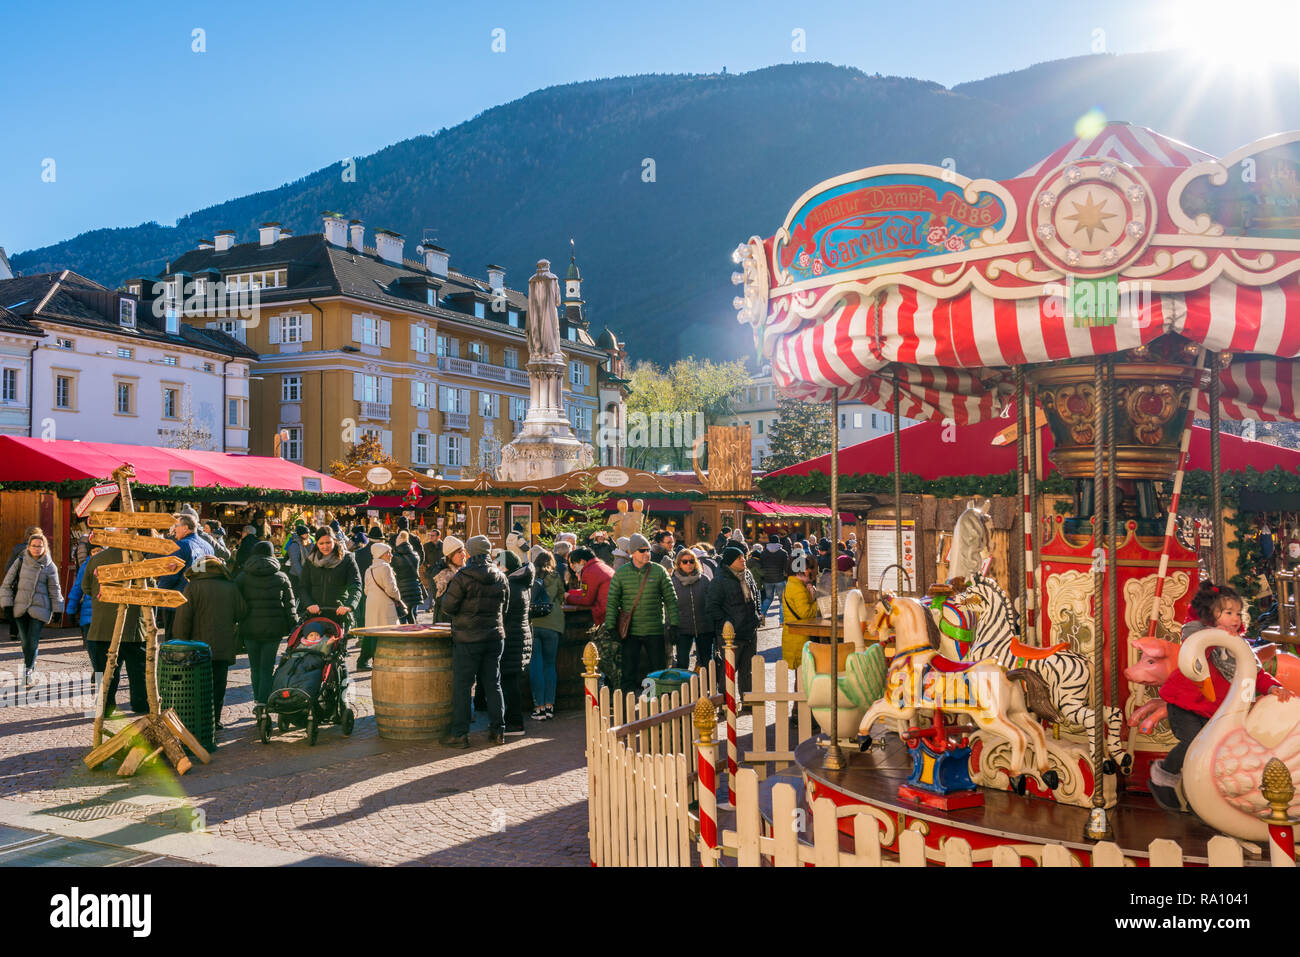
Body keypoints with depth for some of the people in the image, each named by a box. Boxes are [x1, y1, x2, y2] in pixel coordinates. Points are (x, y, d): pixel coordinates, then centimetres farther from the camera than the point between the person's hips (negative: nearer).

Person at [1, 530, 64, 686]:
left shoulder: (50, 566, 2)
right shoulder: (21, 561, 4)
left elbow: (54, 590, 8)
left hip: (39, 609, -2)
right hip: (20, 608, 2)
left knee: (33, 642, -9)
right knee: (25, 642, 8)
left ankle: (28, 670, -2)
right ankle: (31, 669, 24)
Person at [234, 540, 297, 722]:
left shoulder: (243, 576, 3)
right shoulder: (281, 577, 4)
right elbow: (290, 605, 3)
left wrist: (236, 629, 7)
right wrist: (293, 629, 8)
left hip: (250, 629, 0)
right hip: (274, 629, 0)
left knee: (255, 667, 13)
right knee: (267, 667, 2)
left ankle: (258, 701, 14)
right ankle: (263, 702, -8)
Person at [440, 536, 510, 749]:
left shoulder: (463, 577, -12)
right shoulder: (500, 577, 5)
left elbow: (448, 607, -10)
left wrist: (445, 597, 10)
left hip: (467, 639, -5)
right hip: (495, 637, 5)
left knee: (462, 686, 2)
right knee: (493, 685, 13)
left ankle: (459, 733, 4)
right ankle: (497, 730, 16)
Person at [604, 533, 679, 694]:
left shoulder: (659, 571, 0)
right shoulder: (621, 573, 1)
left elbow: (671, 599, 2)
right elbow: (612, 602, 3)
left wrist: (673, 625, -4)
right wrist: (611, 626, -5)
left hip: (655, 631, 0)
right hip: (630, 631, 0)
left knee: (658, 670, 7)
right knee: (629, 673, 2)